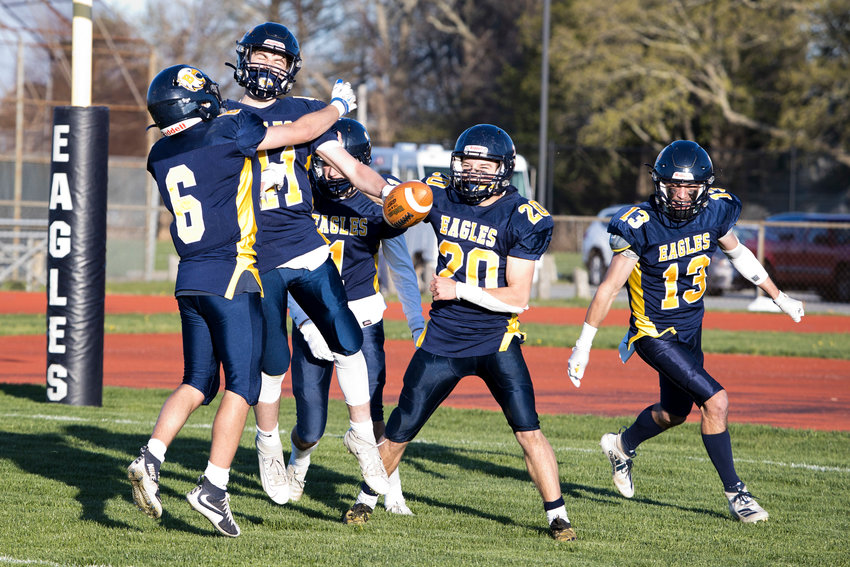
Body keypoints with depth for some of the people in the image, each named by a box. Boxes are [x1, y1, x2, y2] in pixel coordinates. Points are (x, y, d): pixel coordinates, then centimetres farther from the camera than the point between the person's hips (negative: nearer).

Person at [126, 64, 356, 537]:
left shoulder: (162, 155, 9)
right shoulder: (227, 133, -10)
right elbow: (303, 132, -1)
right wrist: (339, 105, 16)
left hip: (190, 280, 7)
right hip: (230, 276, -7)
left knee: (199, 382, 16)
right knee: (242, 385, -2)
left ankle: (151, 458, -2)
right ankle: (213, 487, -9)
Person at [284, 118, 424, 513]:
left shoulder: (376, 203, -6)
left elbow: (402, 270, 4)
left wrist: (418, 328, 1)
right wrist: (307, 325, -14)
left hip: (361, 315, -1)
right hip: (311, 316, 1)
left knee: (369, 413, -18)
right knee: (311, 429, 2)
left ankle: (391, 491, -3)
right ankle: (298, 460, 36)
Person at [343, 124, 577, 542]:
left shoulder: (521, 218, -13)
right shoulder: (441, 196, -3)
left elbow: (518, 297, -15)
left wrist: (460, 289, -20)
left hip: (496, 339, -3)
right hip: (443, 335, 3)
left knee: (528, 430, -13)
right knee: (400, 429, 7)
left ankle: (557, 516, -2)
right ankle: (366, 500, 28)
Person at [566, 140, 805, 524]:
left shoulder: (714, 213, -8)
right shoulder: (641, 226, -23)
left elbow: (738, 254, 13)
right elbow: (609, 288, -17)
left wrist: (779, 297, 21)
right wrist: (583, 345, -15)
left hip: (690, 330, 7)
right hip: (654, 333, -7)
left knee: (675, 413, 22)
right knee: (715, 401, -17)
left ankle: (622, 447, 51)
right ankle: (734, 492, -4)